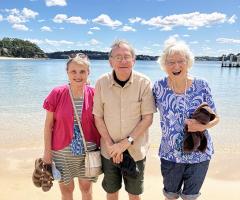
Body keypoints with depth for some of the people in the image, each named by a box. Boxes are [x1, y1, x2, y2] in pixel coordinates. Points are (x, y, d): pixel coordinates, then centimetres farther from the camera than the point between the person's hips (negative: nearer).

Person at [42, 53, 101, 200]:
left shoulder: (94, 94, -7)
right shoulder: (57, 94, -10)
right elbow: (48, 125, -4)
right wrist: (47, 151, -3)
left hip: (88, 151, 1)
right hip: (62, 152, 0)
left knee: (86, 188, 16)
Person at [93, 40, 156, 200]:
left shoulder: (144, 83, -13)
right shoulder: (102, 83, -9)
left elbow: (148, 118, -11)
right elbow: (98, 117, -4)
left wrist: (127, 142, -18)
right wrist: (110, 145, -12)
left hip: (136, 150, -1)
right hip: (109, 151, 1)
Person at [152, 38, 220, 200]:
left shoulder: (201, 86, -11)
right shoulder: (159, 87, -10)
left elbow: (215, 117, -4)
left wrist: (203, 126, -24)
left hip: (199, 154, 0)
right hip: (170, 155, 1)